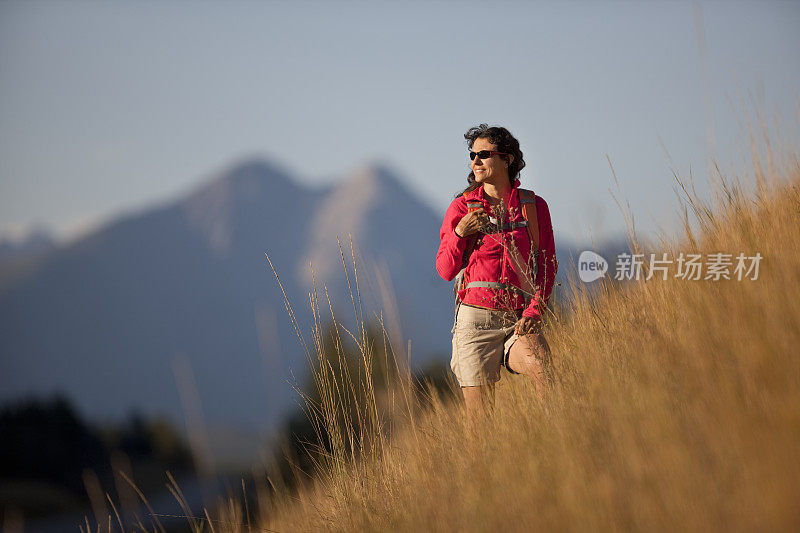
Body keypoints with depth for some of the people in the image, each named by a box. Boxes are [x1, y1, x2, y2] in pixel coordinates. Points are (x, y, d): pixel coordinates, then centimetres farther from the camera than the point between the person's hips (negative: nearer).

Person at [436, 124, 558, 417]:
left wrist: (535, 310, -7)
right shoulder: (462, 207, 7)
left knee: (543, 367, -30)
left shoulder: (534, 206, 8)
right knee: (480, 422, -4)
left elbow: (547, 264, 8)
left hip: (519, 320, 0)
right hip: (475, 319, 0)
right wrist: (459, 233, -11)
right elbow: (446, 270, 7)